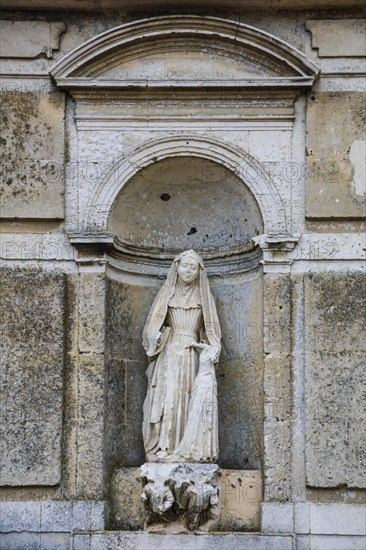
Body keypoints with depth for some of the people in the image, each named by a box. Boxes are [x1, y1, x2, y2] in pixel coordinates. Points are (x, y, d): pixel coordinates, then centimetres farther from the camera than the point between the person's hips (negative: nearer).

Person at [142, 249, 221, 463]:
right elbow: (153, 326, 13)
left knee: (199, 398, -18)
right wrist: (157, 337, -7)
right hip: (169, 357, 0)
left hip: (193, 356, 0)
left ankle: (192, 450, -16)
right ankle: (165, 449, -13)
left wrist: (210, 351, -7)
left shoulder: (204, 297, 13)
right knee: (168, 397, -13)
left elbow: (211, 329, 10)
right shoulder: (166, 294, 13)